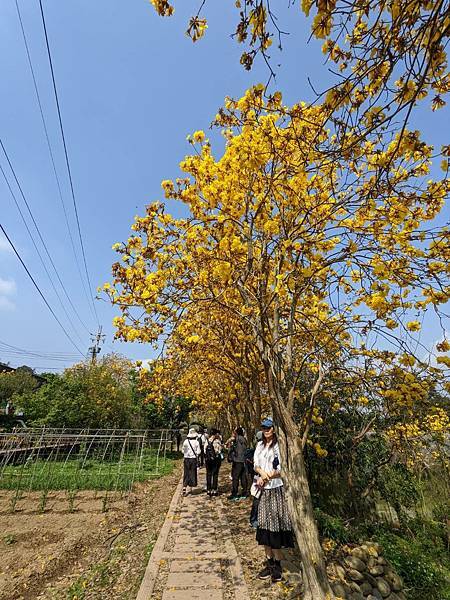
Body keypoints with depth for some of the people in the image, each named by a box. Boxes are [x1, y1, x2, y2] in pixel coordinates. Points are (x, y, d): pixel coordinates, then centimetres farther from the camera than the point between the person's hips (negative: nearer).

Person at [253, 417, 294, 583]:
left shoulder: (279, 445, -10)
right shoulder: (260, 445, 8)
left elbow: (282, 470, -12)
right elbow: (256, 464, 5)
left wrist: (266, 478, -9)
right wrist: (262, 473, -16)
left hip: (276, 489, -5)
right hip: (263, 490, 5)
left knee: (275, 525, 0)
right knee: (264, 525, 11)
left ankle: (277, 565, 17)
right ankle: (269, 563, 26)